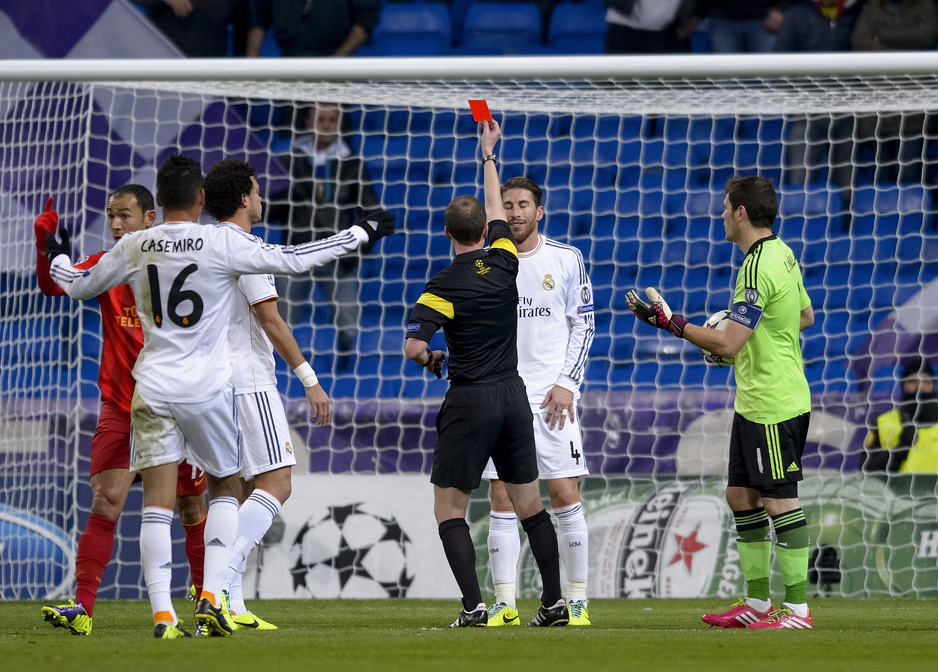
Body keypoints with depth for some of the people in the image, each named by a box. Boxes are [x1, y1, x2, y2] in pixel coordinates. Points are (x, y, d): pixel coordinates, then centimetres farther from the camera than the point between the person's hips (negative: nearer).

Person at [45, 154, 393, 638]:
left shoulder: (134, 247, 1)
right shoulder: (223, 243, -9)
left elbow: (77, 286, 14)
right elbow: (294, 260, -7)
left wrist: (58, 256, 37)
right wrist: (361, 233, 3)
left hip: (152, 387, 2)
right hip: (208, 388, -2)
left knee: (157, 502, 0)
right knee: (225, 489, 16)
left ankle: (162, 613, -9)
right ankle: (211, 595, 1)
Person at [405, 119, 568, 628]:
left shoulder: (445, 285, -11)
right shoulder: (503, 260, 2)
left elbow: (413, 346, -19)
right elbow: (496, 208, 22)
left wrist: (430, 358, 5)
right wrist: (488, 154, 35)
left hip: (469, 400, -5)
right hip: (513, 394, 5)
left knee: (449, 507, 2)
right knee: (528, 502, 11)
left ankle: (473, 606, -11)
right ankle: (554, 602, 8)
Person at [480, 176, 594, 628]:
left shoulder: (566, 260, 3)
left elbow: (583, 324, 5)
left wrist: (566, 384, -5)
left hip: (551, 396, -2)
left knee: (565, 496, -5)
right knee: (502, 499, -1)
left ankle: (577, 601, 2)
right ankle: (504, 604, 2)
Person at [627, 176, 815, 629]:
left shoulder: (758, 268, -21)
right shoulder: (782, 254, 11)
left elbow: (727, 344, -24)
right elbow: (806, 316, 24)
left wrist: (668, 322, -16)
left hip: (774, 407, -10)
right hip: (753, 403, 10)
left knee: (779, 502, -6)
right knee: (740, 495, 14)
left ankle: (798, 608, -1)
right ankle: (756, 603, 20)